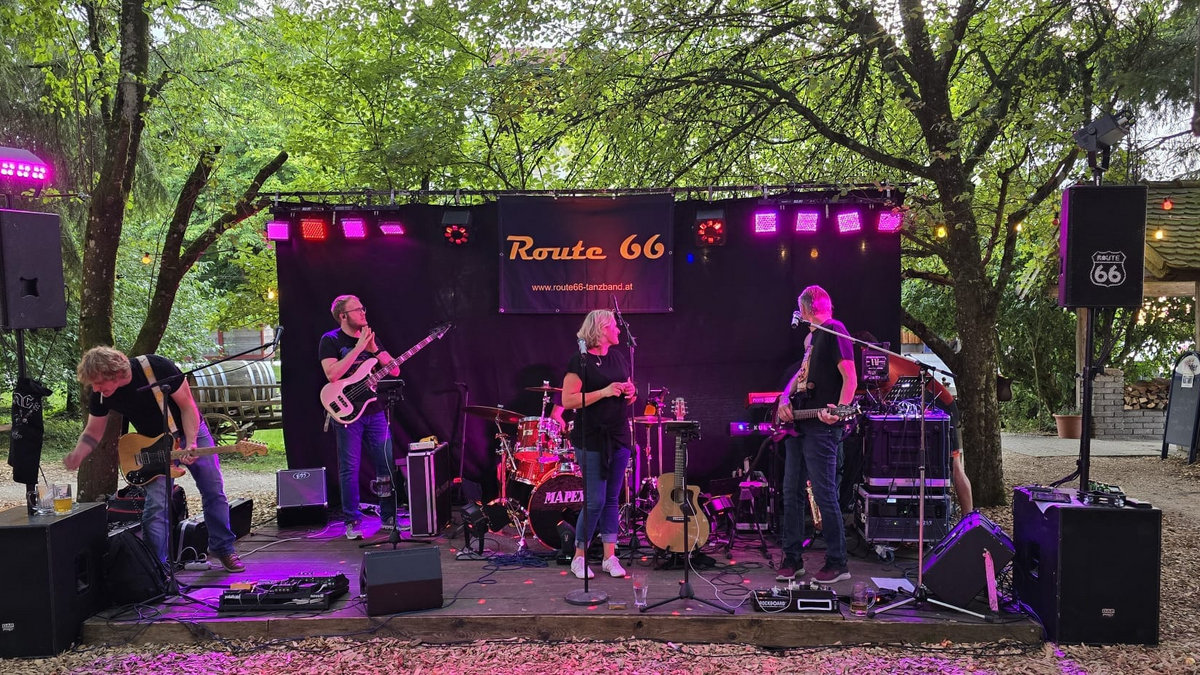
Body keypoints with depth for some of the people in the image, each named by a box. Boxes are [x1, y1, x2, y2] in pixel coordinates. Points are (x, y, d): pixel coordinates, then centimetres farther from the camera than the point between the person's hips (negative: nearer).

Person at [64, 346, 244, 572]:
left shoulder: (157, 368, -30)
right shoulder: (100, 396, -17)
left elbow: (187, 405, -20)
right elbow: (93, 432, -2)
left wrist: (190, 443, -28)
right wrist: (77, 455, -22)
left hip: (191, 430, -2)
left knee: (214, 492, 3)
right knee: (156, 505, -10)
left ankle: (223, 549, 19)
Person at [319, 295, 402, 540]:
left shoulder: (369, 337, 13)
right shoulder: (330, 340, -3)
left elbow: (394, 370, 6)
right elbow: (332, 374, -19)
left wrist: (373, 349, -8)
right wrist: (358, 348, -18)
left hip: (374, 411, 5)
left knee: (387, 464, 5)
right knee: (349, 469, -1)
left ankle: (388, 517, 16)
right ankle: (352, 522, 10)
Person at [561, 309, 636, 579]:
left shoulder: (619, 358, 11)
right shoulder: (580, 361, -10)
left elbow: (628, 393, 22)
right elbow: (567, 400, -16)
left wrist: (631, 393, -2)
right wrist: (603, 392, -21)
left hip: (619, 437, 7)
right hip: (591, 440, -6)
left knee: (612, 499, 10)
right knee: (595, 501, -4)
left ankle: (610, 557, 18)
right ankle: (578, 558, 12)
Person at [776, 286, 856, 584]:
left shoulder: (834, 330, -9)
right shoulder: (812, 336, 20)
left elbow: (850, 377, -16)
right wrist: (785, 399, 7)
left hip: (820, 428, -10)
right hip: (798, 424, 10)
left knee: (825, 495, -5)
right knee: (792, 493, 10)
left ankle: (838, 564, 6)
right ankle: (792, 559, 19)